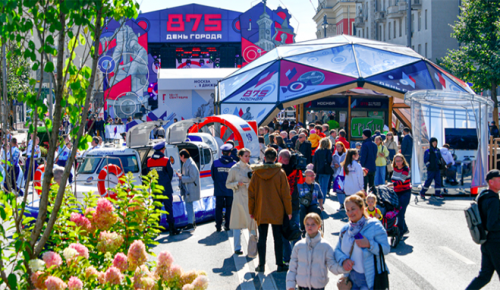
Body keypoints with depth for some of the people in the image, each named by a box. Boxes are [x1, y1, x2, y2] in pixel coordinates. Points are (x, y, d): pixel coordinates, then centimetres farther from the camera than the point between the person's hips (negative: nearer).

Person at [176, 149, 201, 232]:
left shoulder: (191, 165, -19)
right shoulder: (185, 164, 14)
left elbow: (192, 178, -23)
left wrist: (182, 177, -17)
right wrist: (181, 175, 8)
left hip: (191, 189, -11)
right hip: (187, 188, 11)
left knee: (189, 205, -12)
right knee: (189, 205, 18)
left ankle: (190, 225, -13)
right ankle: (193, 222, 30)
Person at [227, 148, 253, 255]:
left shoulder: (250, 168, 12)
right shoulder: (234, 169, -3)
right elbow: (227, 184, -1)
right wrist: (237, 184, -17)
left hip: (250, 197, 5)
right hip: (239, 197, -5)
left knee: (252, 221, 1)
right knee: (238, 222, -1)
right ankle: (237, 247, 5)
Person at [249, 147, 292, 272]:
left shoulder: (256, 173, -3)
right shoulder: (280, 173, -7)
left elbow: (251, 192, 1)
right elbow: (286, 194, -5)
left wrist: (251, 210, 10)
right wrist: (288, 211, 3)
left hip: (261, 212, 1)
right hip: (277, 212, -1)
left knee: (262, 238, 7)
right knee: (278, 238, 7)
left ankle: (261, 265, 8)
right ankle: (280, 264, 9)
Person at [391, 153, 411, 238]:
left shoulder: (405, 169, -16)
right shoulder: (395, 169, 7)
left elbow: (400, 181, -28)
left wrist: (391, 185, -39)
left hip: (405, 193, -7)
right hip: (397, 192, 7)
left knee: (401, 212, -13)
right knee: (397, 212, 9)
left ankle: (400, 232, -8)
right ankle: (405, 229, 25)